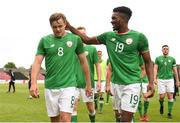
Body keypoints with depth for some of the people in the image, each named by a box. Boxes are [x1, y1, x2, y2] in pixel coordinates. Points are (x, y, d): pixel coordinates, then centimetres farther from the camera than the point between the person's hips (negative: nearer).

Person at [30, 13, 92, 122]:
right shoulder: (45, 40, 1)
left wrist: (88, 84, 11)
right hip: (50, 87, 2)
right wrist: (34, 82, -17)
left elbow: (83, 62, 7)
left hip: (68, 86, -2)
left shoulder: (75, 39, 0)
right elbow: (37, 62, -2)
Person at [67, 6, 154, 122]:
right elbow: (87, 40, 18)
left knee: (126, 118, -10)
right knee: (126, 116, 14)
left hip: (132, 83, -5)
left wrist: (151, 82, -13)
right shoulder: (108, 36, 7)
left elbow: (148, 62, -2)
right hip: (116, 83, 5)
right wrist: (70, 27, 11)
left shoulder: (139, 37, -7)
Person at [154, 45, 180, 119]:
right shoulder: (158, 58, 5)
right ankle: (161, 105, 28)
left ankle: (169, 113, 5)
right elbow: (155, 69, 0)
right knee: (162, 96, -5)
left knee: (170, 96, -4)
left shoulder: (172, 59, 9)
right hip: (161, 80, -1)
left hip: (170, 79, 1)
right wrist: (155, 78, -12)